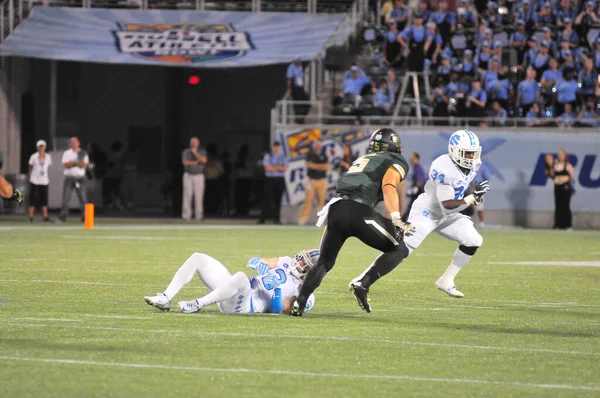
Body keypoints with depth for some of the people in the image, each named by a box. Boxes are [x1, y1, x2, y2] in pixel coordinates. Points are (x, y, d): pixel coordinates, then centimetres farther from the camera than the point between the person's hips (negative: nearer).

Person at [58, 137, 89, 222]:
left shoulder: (83, 154, 9)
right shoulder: (66, 153, 10)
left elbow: (84, 165, -6)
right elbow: (65, 165, -5)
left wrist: (72, 163, -14)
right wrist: (78, 163, -13)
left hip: (80, 178, 0)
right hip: (69, 177, 0)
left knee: (83, 198, -5)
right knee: (66, 198, -6)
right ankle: (62, 217, -5)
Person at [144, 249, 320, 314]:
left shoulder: (301, 290, 0)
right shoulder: (286, 262, 20)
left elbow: (279, 310, -9)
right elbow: (255, 262, 16)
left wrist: (278, 290, -23)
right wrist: (262, 267, -7)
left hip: (243, 305, -8)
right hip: (233, 290, 8)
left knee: (240, 277, -43)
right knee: (198, 258, -1)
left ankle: (198, 305, -30)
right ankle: (165, 299, -7)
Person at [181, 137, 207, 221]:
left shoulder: (202, 152, 6)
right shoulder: (186, 152, 5)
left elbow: (204, 160, -14)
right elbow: (185, 162, -11)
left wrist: (195, 153, -15)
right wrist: (197, 161, -11)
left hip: (199, 176, 0)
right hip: (188, 176, 0)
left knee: (199, 196, -4)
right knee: (187, 195, -5)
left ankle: (199, 216, -2)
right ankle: (186, 216, -5)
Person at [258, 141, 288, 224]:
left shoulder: (283, 157, 12)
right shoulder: (268, 156, 5)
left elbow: (285, 168, -1)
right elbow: (267, 168, -8)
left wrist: (274, 167, -9)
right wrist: (279, 168, -4)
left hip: (280, 180, 3)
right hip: (270, 179, -3)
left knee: (278, 200, 2)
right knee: (268, 199, -10)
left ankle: (276, 218, 7)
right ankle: (262, 218, -12)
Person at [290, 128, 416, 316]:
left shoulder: (362, 160, 33)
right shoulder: (396, 163, 12)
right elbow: (388, 188, -8)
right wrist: (396, 220, -19)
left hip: (336, 209, 6)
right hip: (359, 211, -6)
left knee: (324, 262, 20)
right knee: (399, 250, 8)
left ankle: (299, 303, 3)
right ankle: (362, 284, -8)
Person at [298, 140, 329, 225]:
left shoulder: (324, 156, 13)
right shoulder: (310, 155, 5)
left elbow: (327, 167, 2)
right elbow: (309, 165, -10)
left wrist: (315, 166, -6)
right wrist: (321, 166, -4)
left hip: (322, 181, 3)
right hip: (311, 180, -3)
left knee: (321, 200, -1)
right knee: (308, 200, -9)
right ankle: (303, 218, -10)